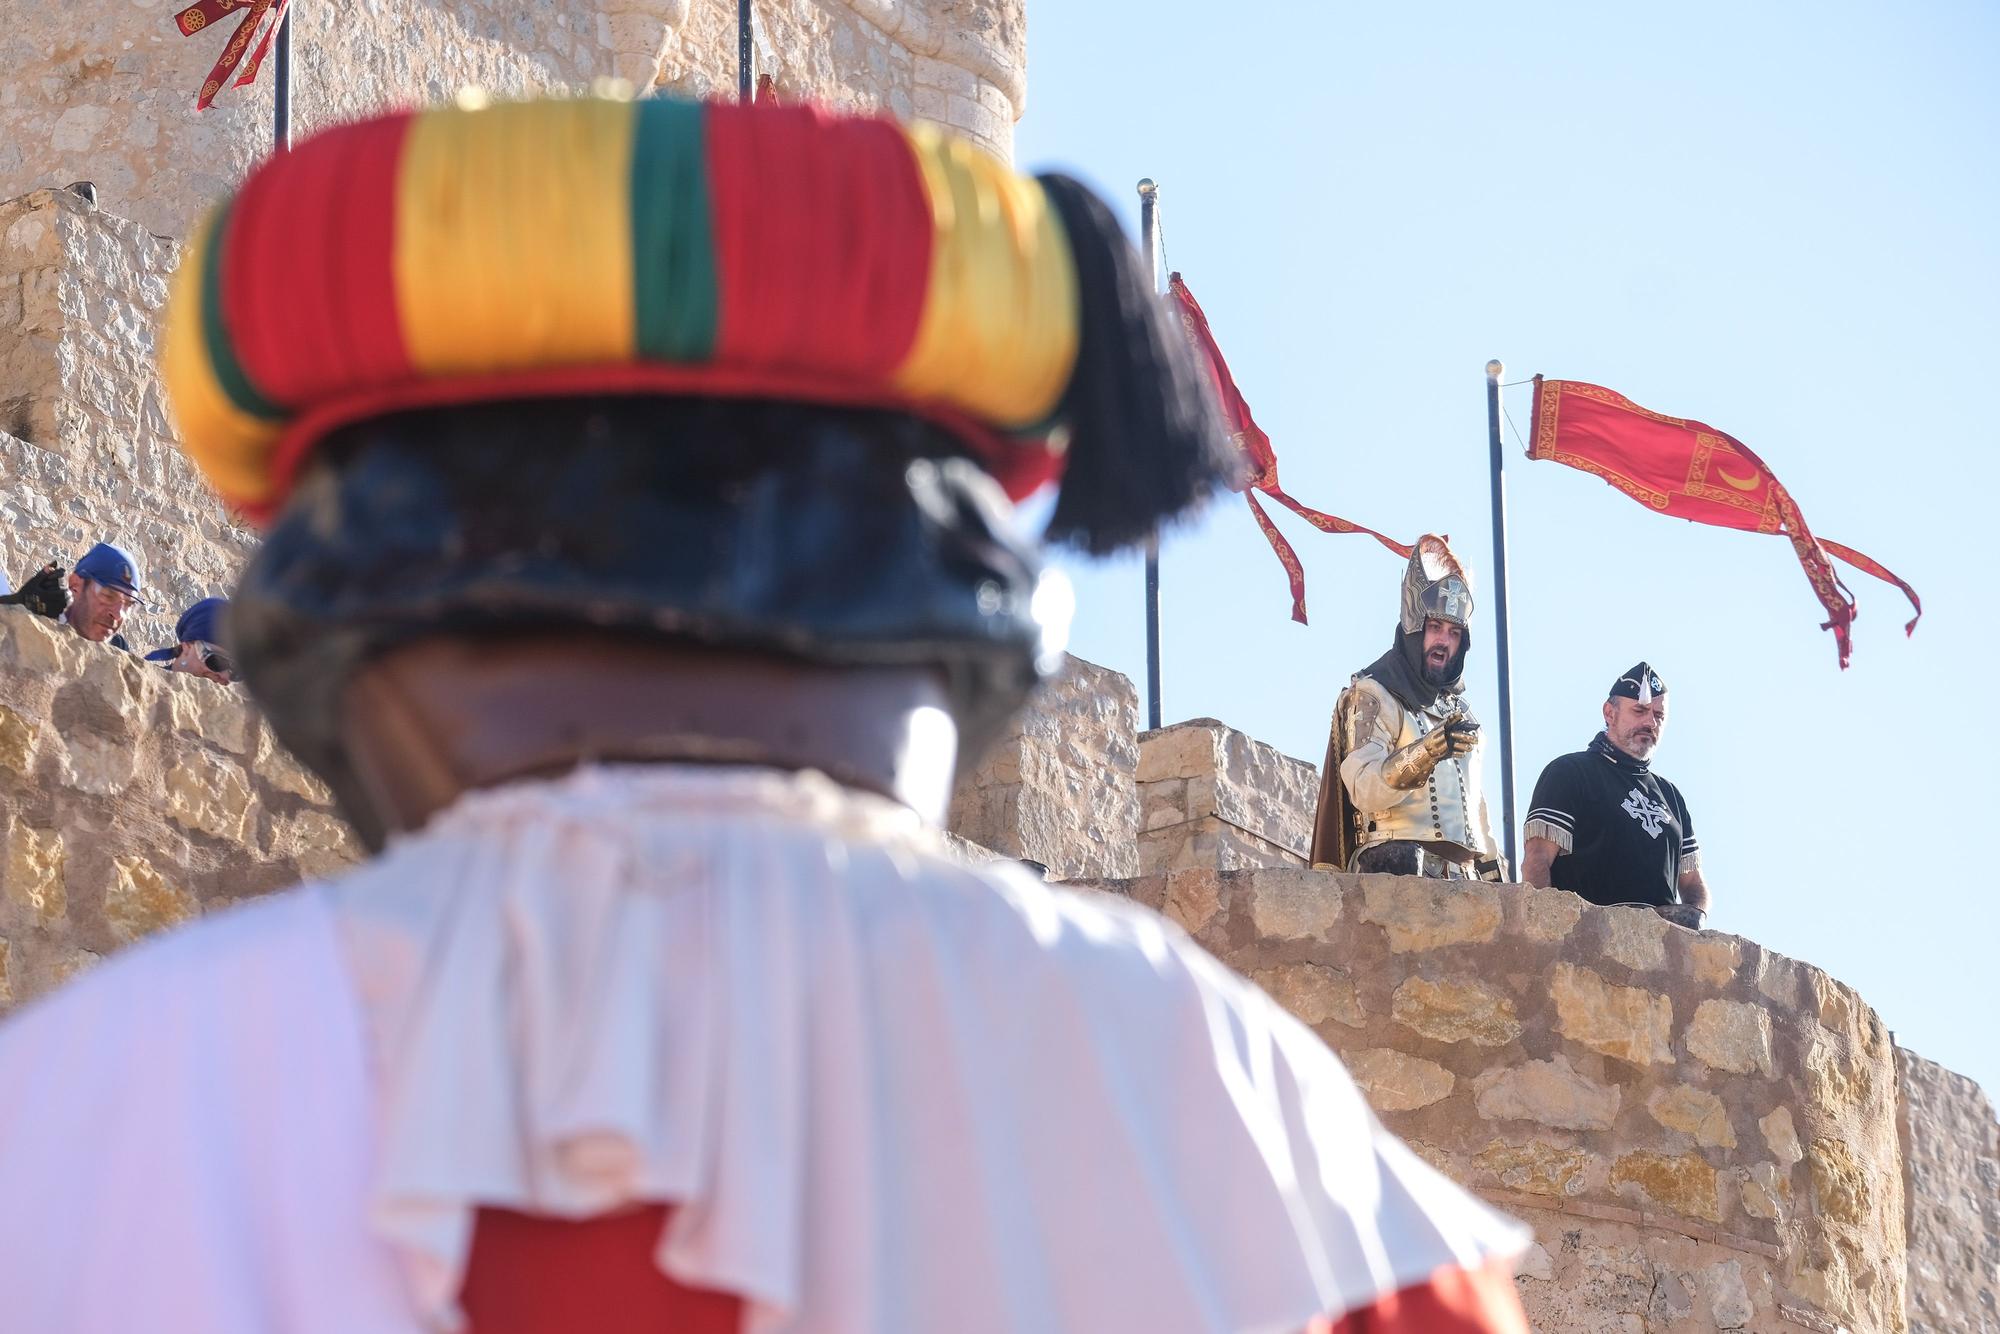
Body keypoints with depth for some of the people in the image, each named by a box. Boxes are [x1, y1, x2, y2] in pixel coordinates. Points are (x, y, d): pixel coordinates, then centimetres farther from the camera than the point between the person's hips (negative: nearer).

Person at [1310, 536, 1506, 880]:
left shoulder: (1456, 709, 27)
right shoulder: (1371, 694, 2)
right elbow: (1364, 791, -13)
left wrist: (1494, 874, 20)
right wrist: (1426, 752, -29)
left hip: (1463, 878, 7)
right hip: (1399, 873, -7)